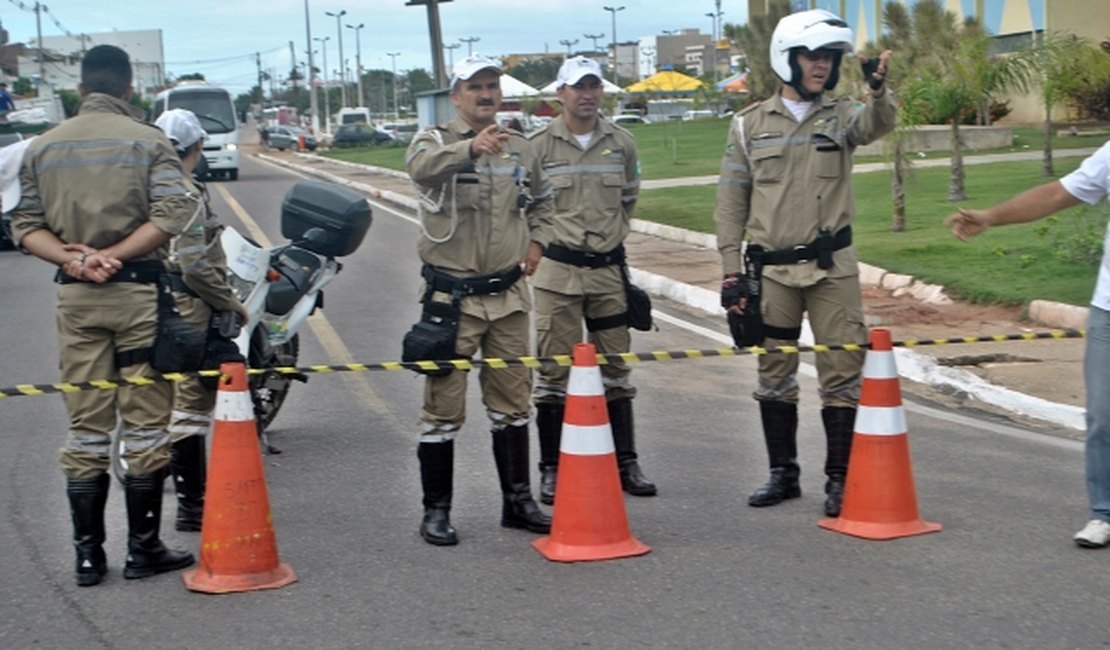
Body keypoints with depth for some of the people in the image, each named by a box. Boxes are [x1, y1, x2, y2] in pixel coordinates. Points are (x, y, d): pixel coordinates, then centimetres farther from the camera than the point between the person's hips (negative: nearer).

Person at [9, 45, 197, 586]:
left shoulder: (42, 147, 8)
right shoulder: (147, 141, -3)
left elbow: (27, 227, 3)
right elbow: (172, 215, -15)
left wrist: (75, 259, -9)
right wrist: (113, 255, -13)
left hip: (75, 297, 3)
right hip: (139, 291, -3)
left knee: (86, 429, 9)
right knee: (145, 426, 5)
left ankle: (88, 555, 11)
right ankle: (143, 550, 10)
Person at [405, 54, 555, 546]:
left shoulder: (521, 149, 10)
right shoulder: (436, 141, -5)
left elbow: (541, 200, 29)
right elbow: (422, 166, -31)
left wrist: (537, 241, 11)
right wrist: (471, 147, -48)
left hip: (508, 295, 5)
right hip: (452, 297, -5)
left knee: (512, 402, 12)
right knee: (443, 405, 0)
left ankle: (518, 501, 23)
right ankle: (436, 509, 10)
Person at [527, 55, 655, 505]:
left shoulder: (622, 144, 6)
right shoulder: (539, 146, -4)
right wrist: (541, 241, 0)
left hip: (608, 269, 3)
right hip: (557, 271, -3)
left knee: (615, 366, 9)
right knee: (555, 367, -1)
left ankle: (626, 463, 18)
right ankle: (552, 470, 7)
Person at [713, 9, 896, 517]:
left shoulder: (841, 115, 4)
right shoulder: (750, 124, 4)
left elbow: (876, 126, -20)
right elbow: (730, 204, 5)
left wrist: (878, 89, -42)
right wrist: (731, 271, -1)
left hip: (833, 267, -1)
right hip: (772, 270, 1)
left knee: (841, 372, -1)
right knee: (774, 375, 9)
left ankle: (839, 479, 9)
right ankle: (783, 474, 23)